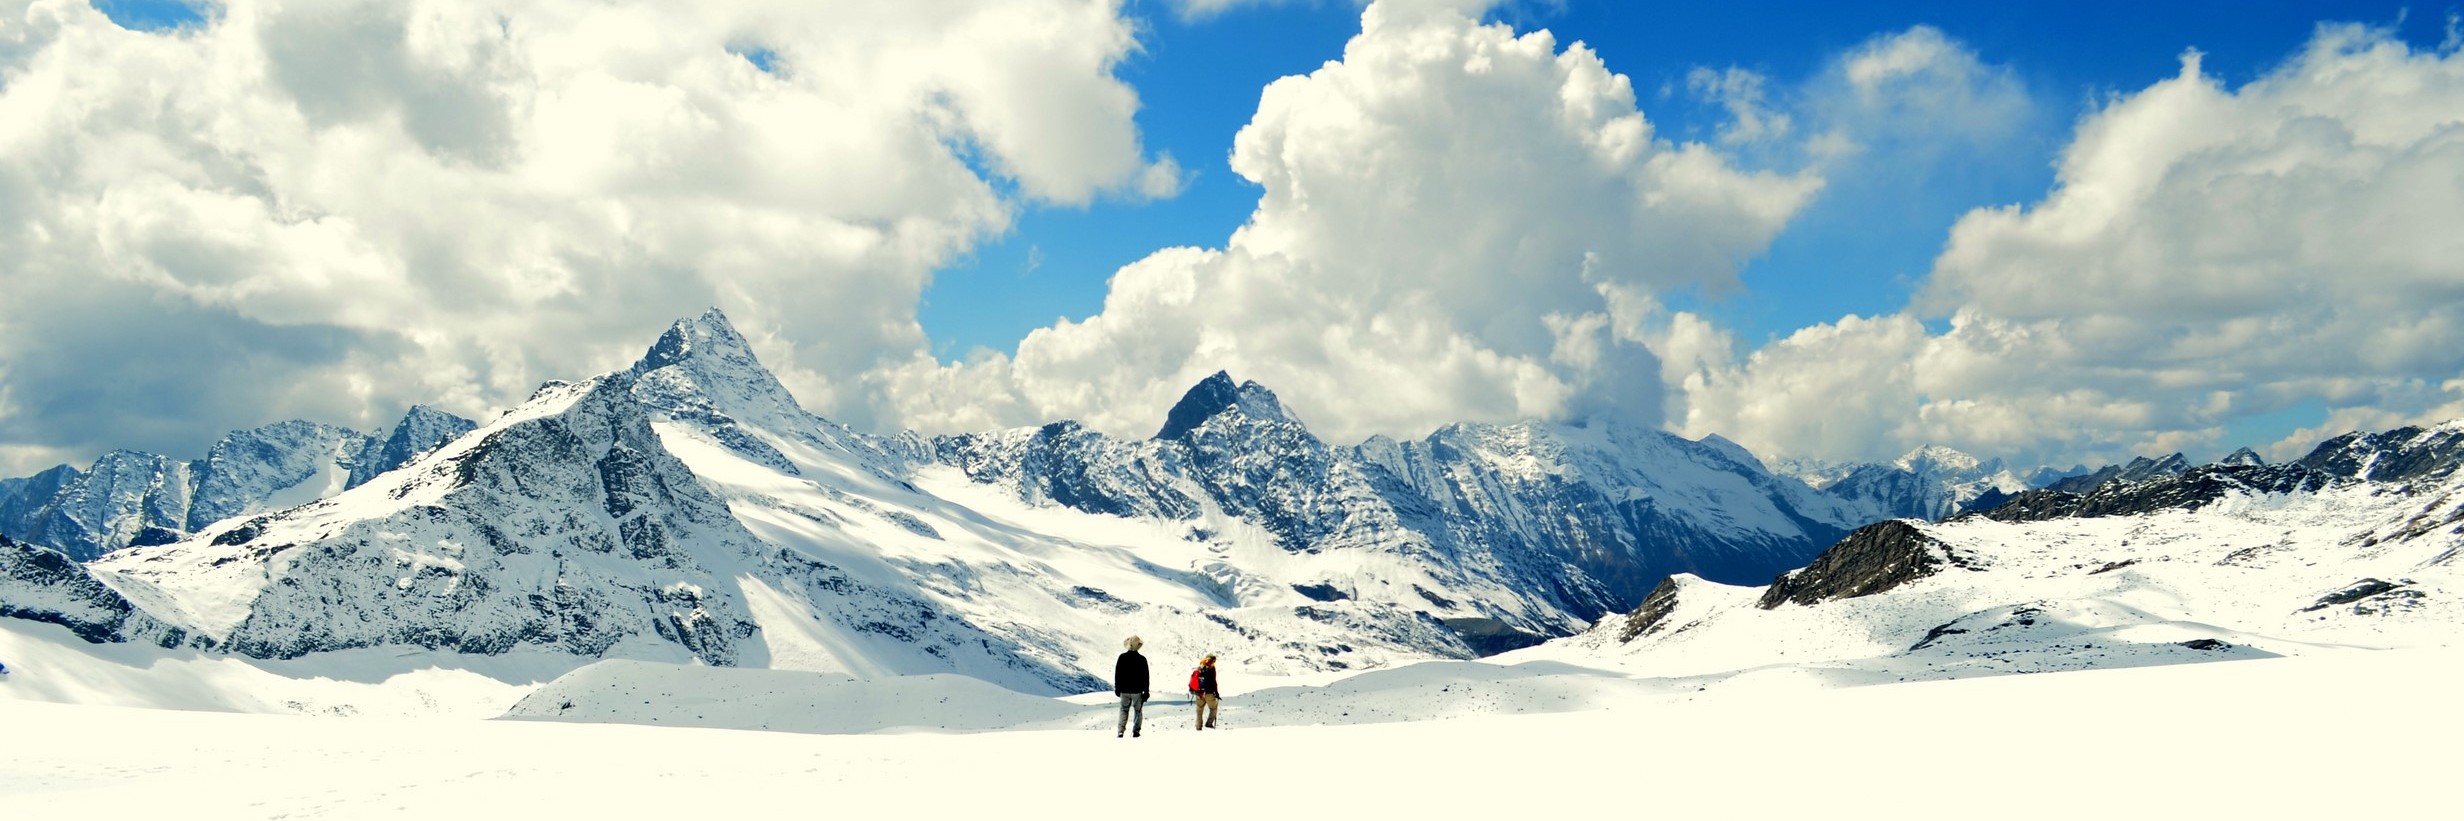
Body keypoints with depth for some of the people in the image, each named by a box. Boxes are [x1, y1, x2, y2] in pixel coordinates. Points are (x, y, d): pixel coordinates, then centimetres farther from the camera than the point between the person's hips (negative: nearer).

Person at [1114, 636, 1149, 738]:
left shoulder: (1122, 657, -5)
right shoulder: (1142, 659, -10)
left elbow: (1117, 674, 2)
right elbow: (1145, 677, -5)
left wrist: (1117, 688, 12)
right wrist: (1146, 692, 3)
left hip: (1124, 690, 1)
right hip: (1137, 691, -1)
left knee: (1124, 710, 12)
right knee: (1138, 710, 13)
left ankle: (1120, 731, -1)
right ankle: (1136, 731, 9)